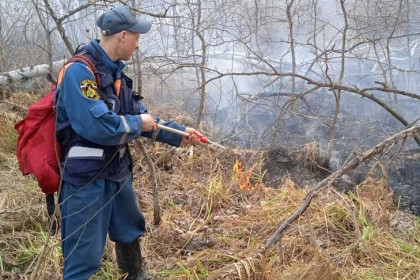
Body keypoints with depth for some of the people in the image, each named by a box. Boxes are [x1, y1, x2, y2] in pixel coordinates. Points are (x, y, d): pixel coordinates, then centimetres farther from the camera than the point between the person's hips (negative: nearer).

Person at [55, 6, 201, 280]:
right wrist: (138, 124, -15)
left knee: (130, 232, 28)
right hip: (87, 180, -9)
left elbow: (141, 117, 16)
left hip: (118, 173, 9)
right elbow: (96, 126, -32)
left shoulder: (115, 73, 8)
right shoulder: (79, 71, -22)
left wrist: (180, 134, 14)